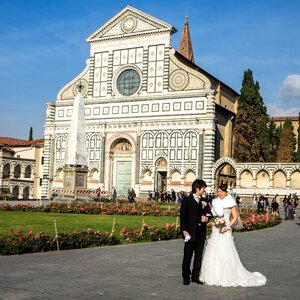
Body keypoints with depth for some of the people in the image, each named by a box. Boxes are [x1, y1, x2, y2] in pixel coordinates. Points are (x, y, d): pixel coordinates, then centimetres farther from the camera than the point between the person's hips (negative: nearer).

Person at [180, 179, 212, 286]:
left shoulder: (203, 201, 9)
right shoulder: (187, 200, -4)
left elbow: (209, 213, 17)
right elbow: (182, 216, -7)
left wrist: (206, 218, -6)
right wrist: (184, 230, -14)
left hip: (201, 233, 5)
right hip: (190, 232, -5)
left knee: (199, 255, 10)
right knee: (187, 256, 2)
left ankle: (195, 276, 20)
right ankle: (186, 277, 14)